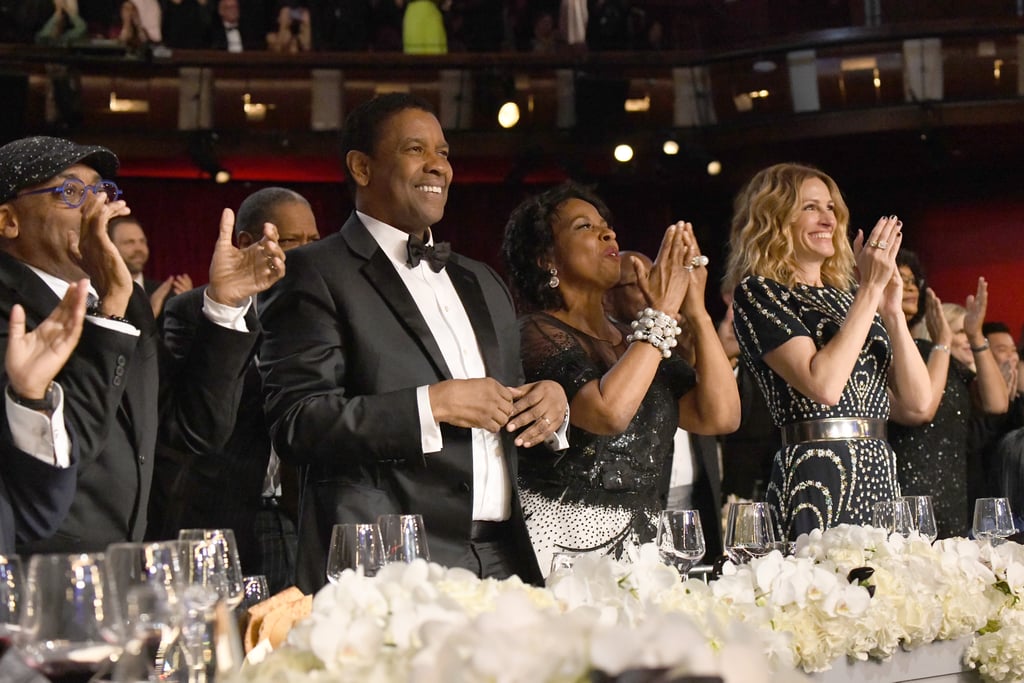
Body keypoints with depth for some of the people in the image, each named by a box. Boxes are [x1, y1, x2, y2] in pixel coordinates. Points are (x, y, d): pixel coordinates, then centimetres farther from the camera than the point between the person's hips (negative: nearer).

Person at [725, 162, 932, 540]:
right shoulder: (756, 292, -2)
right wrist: (870, 289, -11)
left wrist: (892, 310, -3)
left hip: (881, 476, 6)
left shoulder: (849, 296, 15)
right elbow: (823, 385, -18)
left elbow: (916, 404, 7)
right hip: (815, 483, -6)